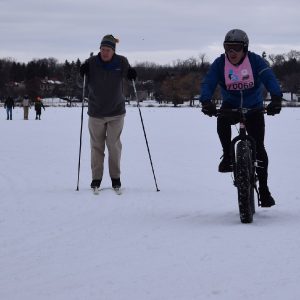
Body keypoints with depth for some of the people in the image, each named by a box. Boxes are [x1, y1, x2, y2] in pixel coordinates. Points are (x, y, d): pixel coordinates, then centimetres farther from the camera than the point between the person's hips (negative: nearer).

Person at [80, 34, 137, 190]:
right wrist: (83, 71, -22)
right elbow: (84, 83, -1)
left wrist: (132, 74, -13)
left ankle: (115, 177, 15)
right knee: (96, 146, 6)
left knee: (114, 145, 3)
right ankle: (96, 178, 13)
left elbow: (127, 74, 10)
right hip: (96, 112, 0)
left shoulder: (121, 62, -7)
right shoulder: (92, 62, -9)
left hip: (116, 112, 0)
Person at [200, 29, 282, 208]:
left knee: (259, 147, -7)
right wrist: (206, 101, -45)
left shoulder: (255, 61, -16)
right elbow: (208, 83, -23)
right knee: (222, 120, -35)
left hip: (254, 108, -1)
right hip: (231, 106, 1)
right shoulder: (220, 64, -13)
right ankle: (228, 156, -18)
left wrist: (276, 98, -48)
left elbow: (269, 79, -29)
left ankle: (264, 189, 4)